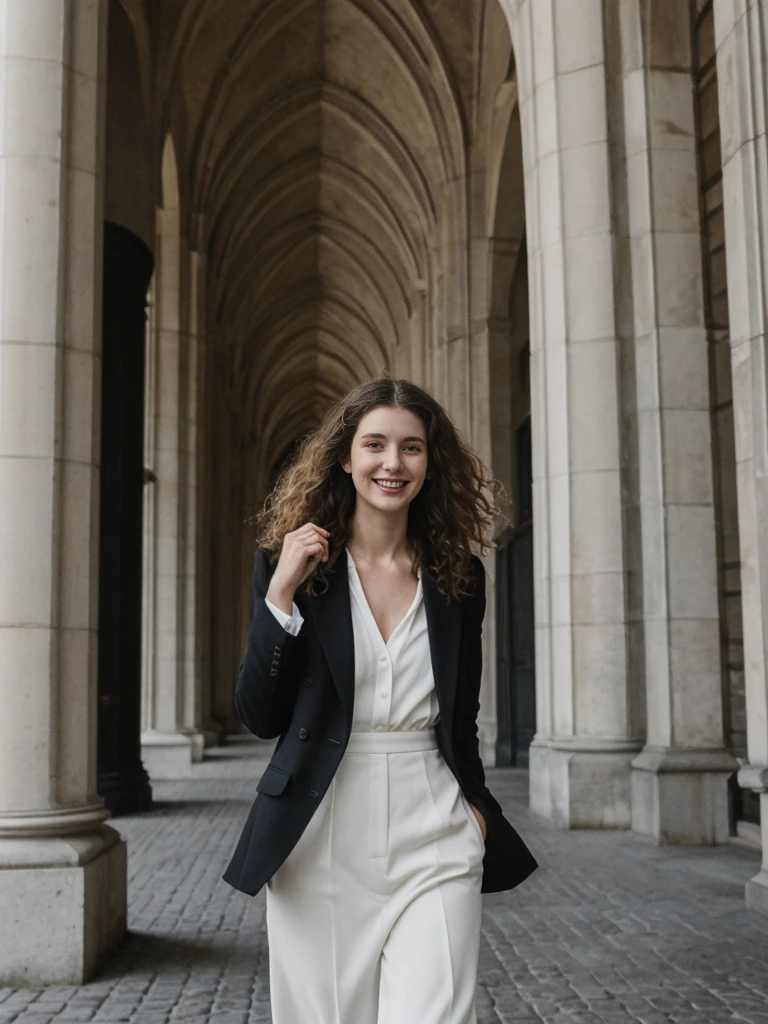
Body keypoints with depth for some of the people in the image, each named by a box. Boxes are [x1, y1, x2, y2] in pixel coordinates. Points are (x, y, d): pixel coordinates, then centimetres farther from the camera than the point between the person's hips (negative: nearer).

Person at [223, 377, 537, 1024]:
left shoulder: (458, 576, 6)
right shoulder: (290, 562, -1)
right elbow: (260, 718, -5)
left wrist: (477, 807, 9)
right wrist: (281, 594, -14)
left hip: (432, 836, 1)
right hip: (322, 841, -1)